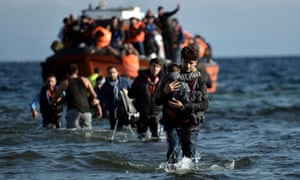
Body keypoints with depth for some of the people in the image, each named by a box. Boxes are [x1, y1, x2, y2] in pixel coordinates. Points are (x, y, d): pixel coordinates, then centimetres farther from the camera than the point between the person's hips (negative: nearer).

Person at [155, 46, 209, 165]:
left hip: (190, 125, 0)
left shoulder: (199, 81, 2)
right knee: (173, 152, -14)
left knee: (190, 157, 4)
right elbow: (157, 101, 5)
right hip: (172, 123, 0)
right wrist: (165, 91, -18)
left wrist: (184, 106, -18)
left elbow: (204, 104, -7)